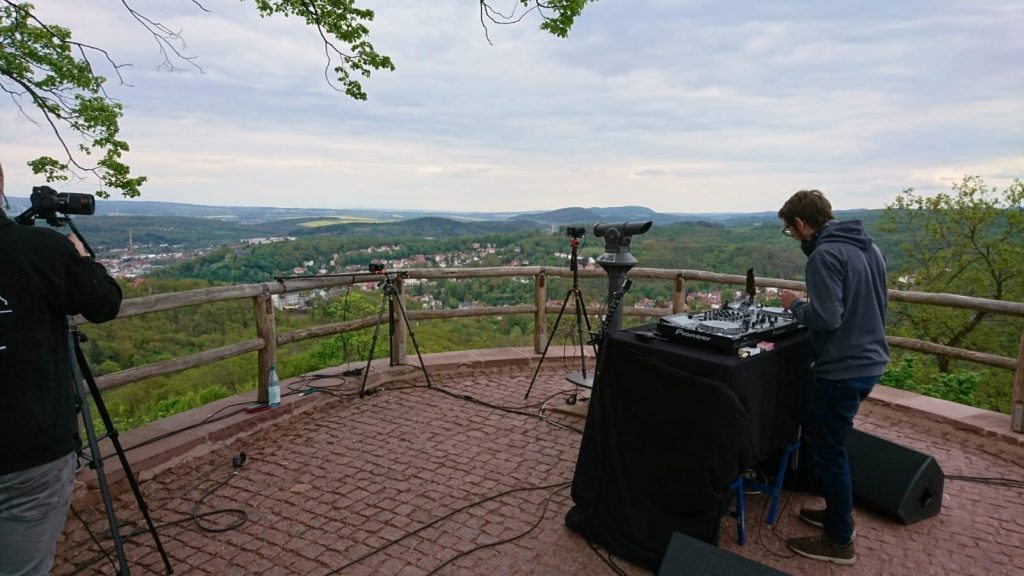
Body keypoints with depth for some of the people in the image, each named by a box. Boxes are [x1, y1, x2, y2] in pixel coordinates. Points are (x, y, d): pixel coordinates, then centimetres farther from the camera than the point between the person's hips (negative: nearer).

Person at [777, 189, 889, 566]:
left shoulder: (824, 255, -19)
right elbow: (881, 305, 18)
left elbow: (825, 318, -26)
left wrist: (795, 304, -8)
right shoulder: (868, 247, 11)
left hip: (842, 369, -9)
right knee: (833, 445, 23)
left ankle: (840, 541, 16)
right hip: (870, 361, 9)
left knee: (828, 452, 4)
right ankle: (838, 512, 36)